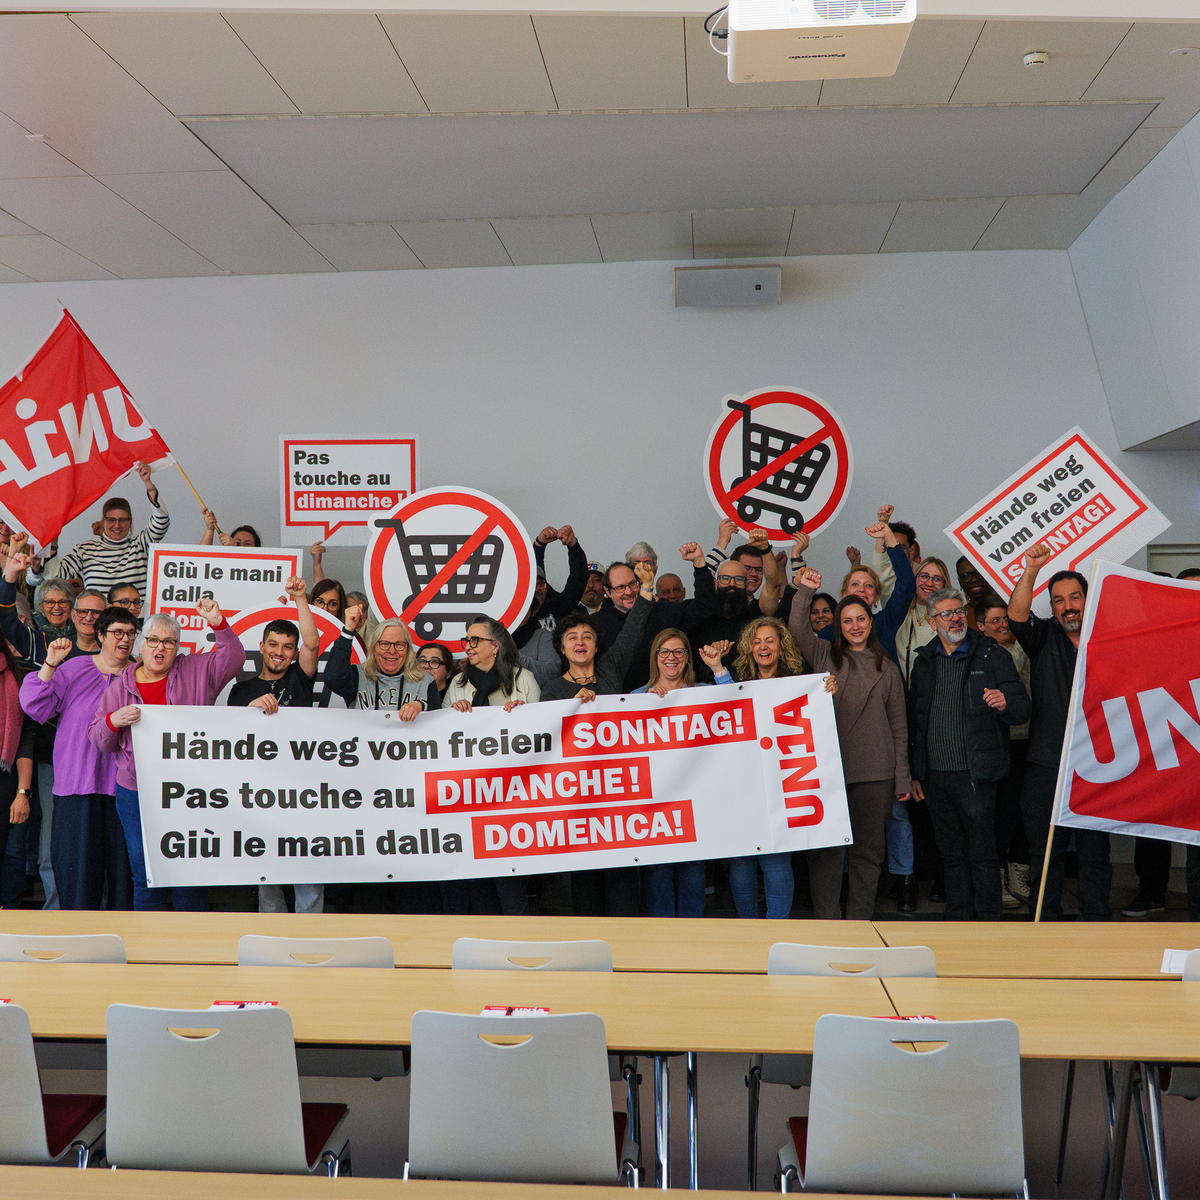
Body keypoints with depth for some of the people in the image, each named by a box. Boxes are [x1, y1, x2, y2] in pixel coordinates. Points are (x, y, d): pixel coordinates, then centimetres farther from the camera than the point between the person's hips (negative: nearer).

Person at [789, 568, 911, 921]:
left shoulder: (887, 668, 12)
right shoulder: (825, 655, 9)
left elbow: (899, 726, 11)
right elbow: (798, 628, -8)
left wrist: (902, 777, 8)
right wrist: (805, 591, -17)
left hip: (875, 772, 2)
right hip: (828, 768, -1)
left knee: (868, 846, 7)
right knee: (826, 845, 0)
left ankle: (860, 918, 18)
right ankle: (825, 918, 10)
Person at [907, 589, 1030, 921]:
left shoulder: (992, 656, 0)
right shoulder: (924, 662, 12)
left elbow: (1023, 709, -4)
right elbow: (914, 720, 17)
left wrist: (1004, 704, -29)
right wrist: (914, 772, 13)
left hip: (975, 775, -4)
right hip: (935, 775, 4)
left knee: (982, 853, -2)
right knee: (951, 853, 12)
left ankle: (988, 921, 8)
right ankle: (958, 918, 22)